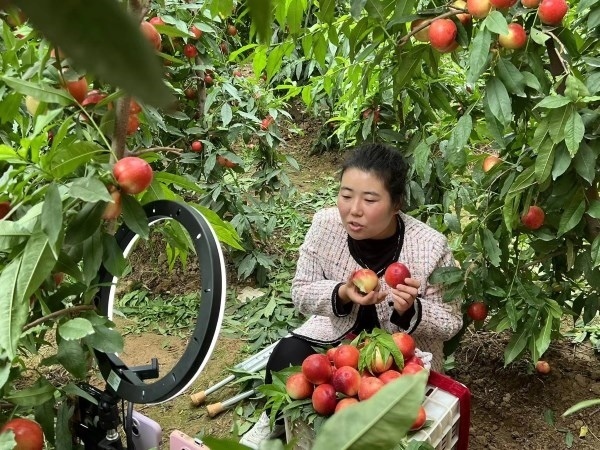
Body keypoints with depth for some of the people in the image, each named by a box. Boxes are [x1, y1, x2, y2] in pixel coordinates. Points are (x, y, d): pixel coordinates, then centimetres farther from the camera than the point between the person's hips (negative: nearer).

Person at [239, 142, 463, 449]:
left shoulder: (430, 247, -25)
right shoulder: (325, 224, -17)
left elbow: (450, 323, -13)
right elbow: (301, 293, -7)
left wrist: (410, 310, -35)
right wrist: (341, 294, -28)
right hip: (338, 333, 3)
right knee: (287, 356, -21)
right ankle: (276, 423, 12)